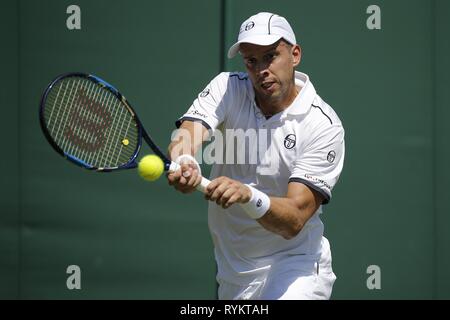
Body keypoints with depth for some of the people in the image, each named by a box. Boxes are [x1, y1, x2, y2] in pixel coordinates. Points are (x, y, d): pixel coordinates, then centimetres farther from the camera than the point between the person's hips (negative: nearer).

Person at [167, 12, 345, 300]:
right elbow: (188, 133, -22)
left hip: (295, 264, -4)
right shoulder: (228, 88, -3)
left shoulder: (324, 126, -15)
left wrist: (247, 195, -42)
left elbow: (294, 221, -23)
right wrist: (185, 162, -46)